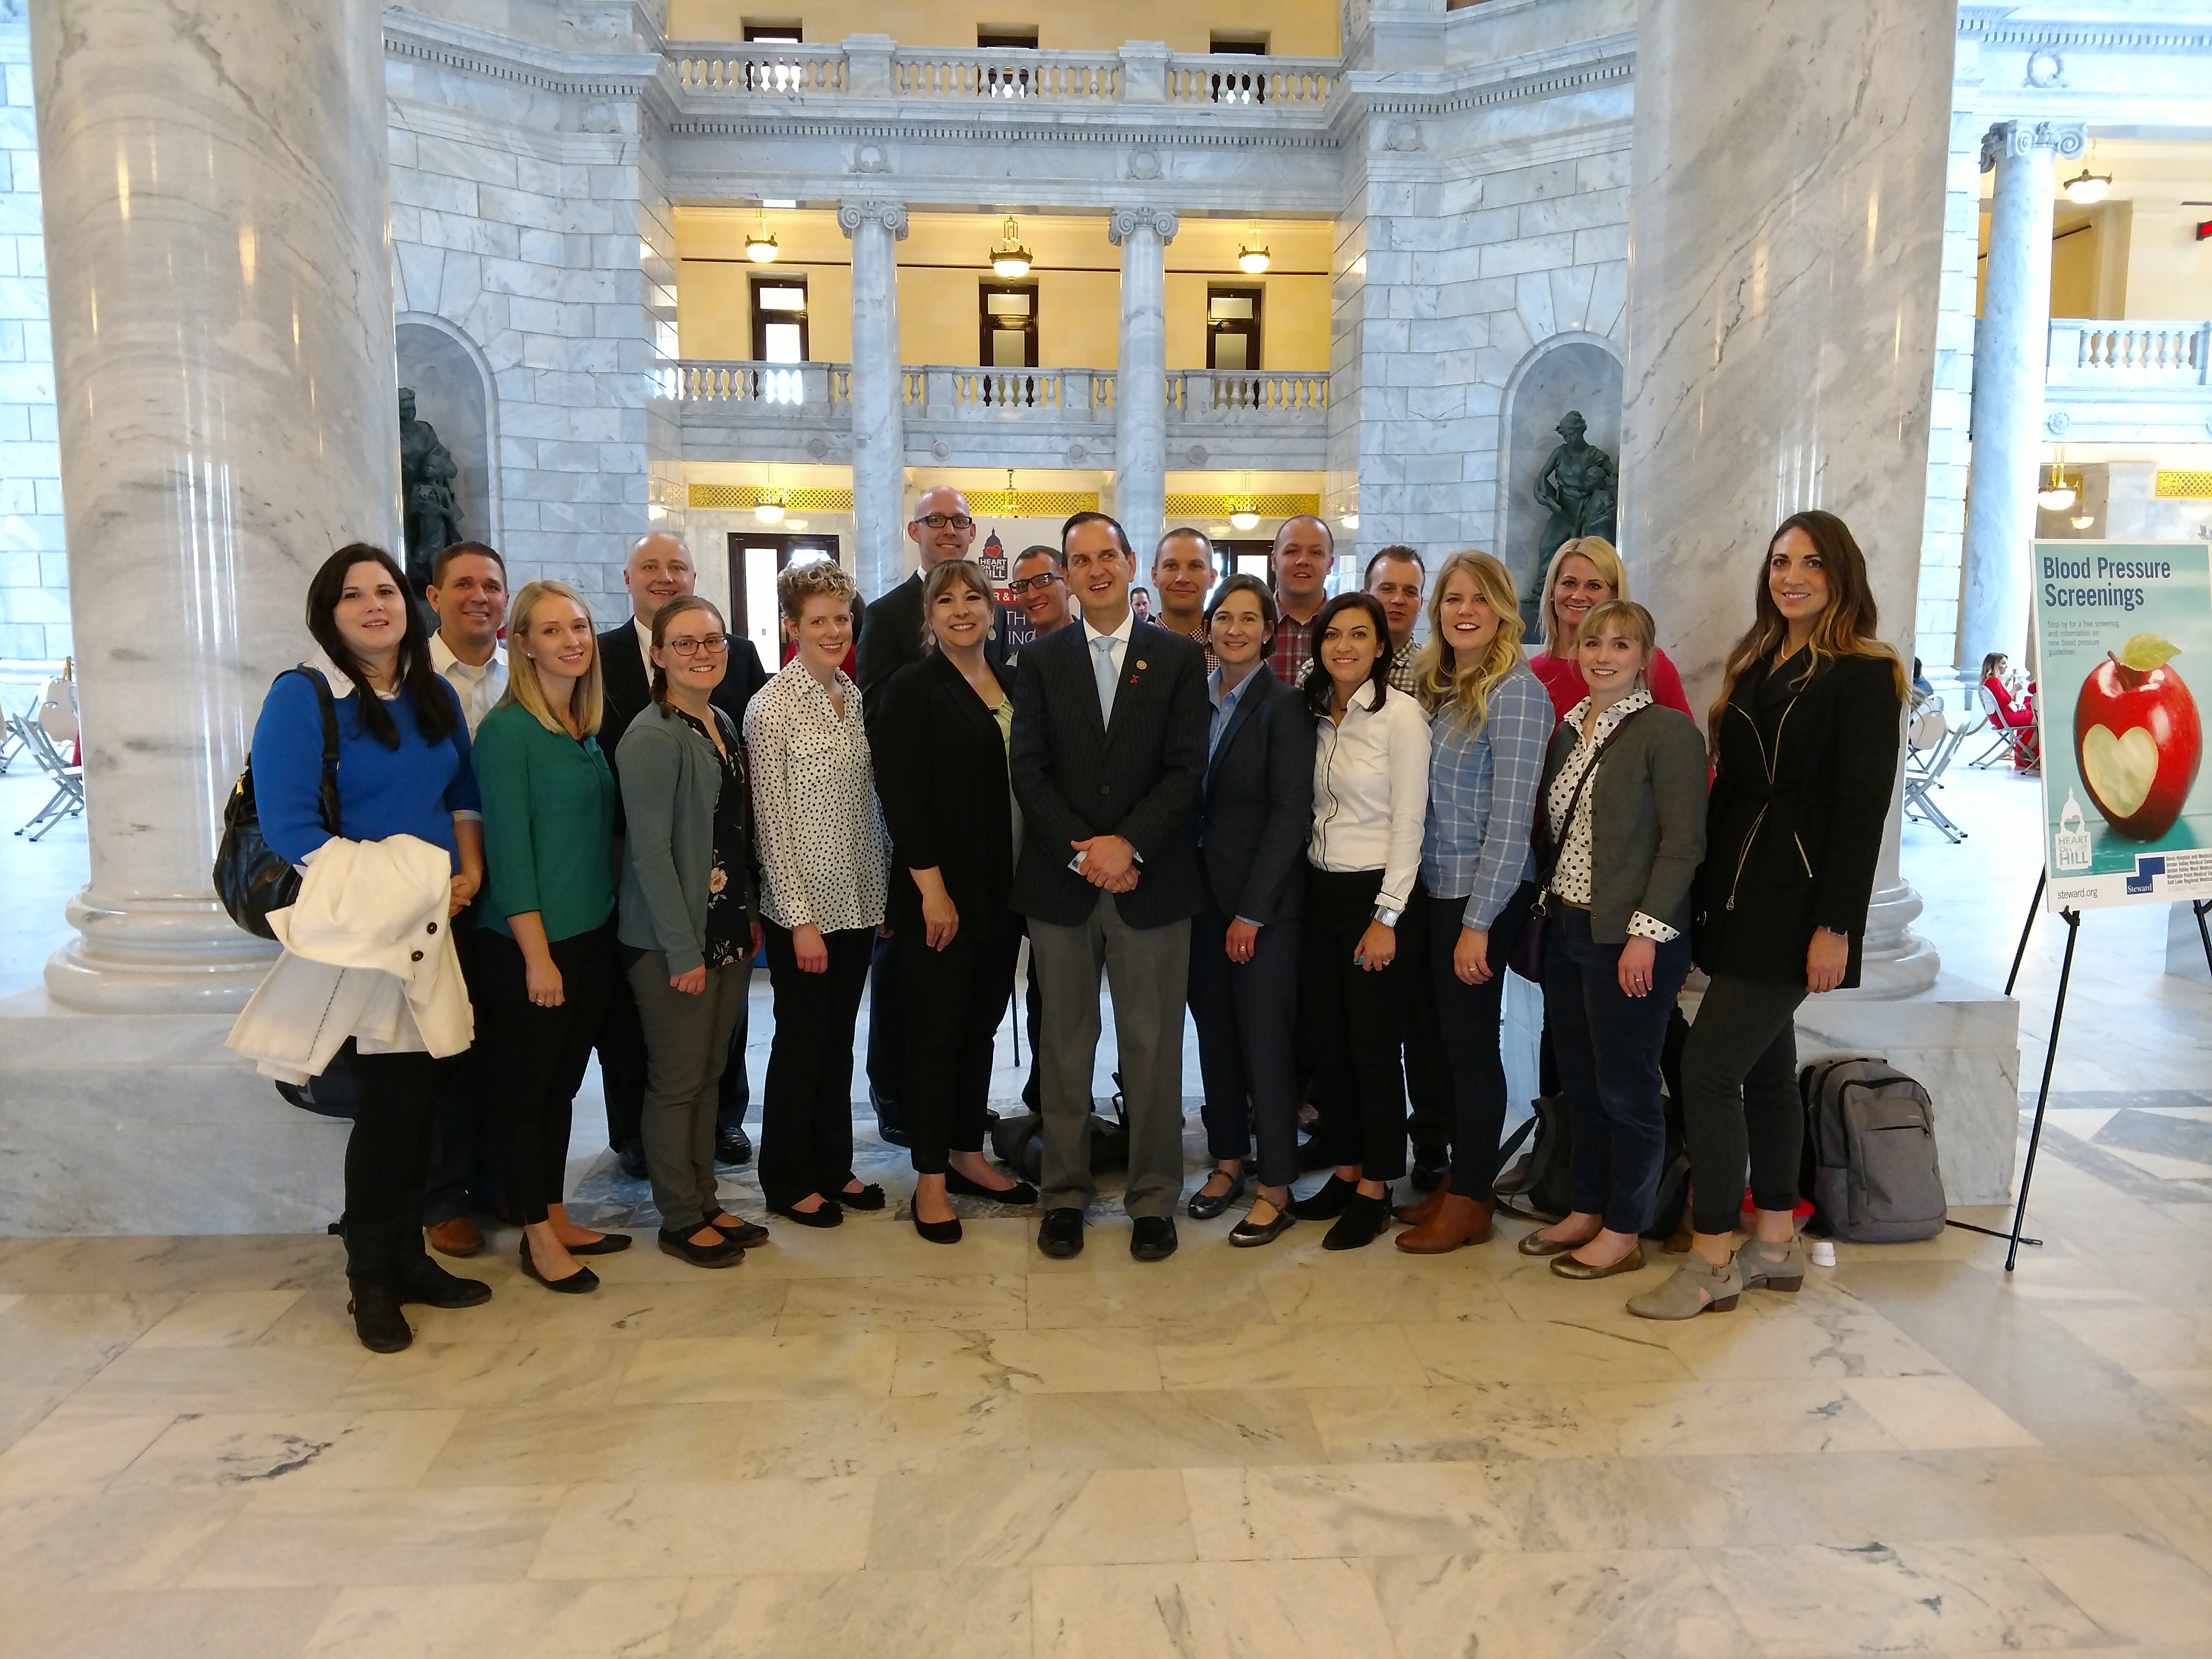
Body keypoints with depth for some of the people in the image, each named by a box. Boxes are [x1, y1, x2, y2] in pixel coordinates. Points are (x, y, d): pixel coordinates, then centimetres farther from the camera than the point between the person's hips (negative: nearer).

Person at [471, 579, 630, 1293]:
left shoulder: (587, 727, 8)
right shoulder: (508, 730, -14)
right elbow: (508, 847, -16)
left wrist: (606, 923, 9)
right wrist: (537, 954, -17)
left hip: (592, 934, 7)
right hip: (528, 943, -7)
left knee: (562, 1083, 17)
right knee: (526, 1090, 7)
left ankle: (556, 1219, 29)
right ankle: (538, 1239, 19)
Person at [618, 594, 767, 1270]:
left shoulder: (722, 724, 9)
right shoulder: (652, 738, -15)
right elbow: (650, 851, -18)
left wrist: (749, 915, 13)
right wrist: (683, 951, -18)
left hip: (728, 929, 8)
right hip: (671, 941, -8)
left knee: (711, 1073, 16)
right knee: (677, 1081, 4)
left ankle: (705, 1202, 28)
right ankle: (680, 1220, 18)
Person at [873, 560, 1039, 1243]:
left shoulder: (1011, 685, 10)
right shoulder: (913, 689, -7)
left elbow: (1027, 777, 12)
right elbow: (901, 796, -13)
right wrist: (931, 888, -17)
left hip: (1004, 888, 6)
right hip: (939, 891, -6)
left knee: (981, 1024, 14)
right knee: (937, 1031, 2)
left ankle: (968, 1157, 27)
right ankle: (930, 1179, 13)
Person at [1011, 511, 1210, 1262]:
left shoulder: (1179, 657, 4)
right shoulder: (1041, 660, 7)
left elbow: (1187, 769, -3)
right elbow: (1029, 771, 0)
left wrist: (1128, 844, -14)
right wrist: (1084, 853, -11)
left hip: (1151, 879, -1)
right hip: (1059, 881, 1)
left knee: (1153, 1046, 5)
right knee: (1065, 1045, 10)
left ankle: (1154, 1200, 19)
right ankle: (1065, 1194, 23)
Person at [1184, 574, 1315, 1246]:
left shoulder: (1284, 706, -8)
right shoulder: (1194, 698, 7)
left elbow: (1290, 814, -12)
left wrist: (1252, 911, -14)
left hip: (1263, 902, -5)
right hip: (1201, 892, 5)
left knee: (1264, 1037, 0)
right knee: (1214, 1031, 12)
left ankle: (1276, 1186, 13)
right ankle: (1228, 1159, 28)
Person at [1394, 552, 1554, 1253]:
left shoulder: (1516, 692, -13)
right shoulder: (1437, 688, 10)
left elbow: (1511, 818, -16)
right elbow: (1430, 801, 11)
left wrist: (1478, 921, -17)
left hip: (1483, 893, -7)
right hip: (1432, 885, 7)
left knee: (1468, 1040, 3)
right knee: (1425, 1031, 13)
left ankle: (1471, 1200, 20)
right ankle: (1455, 1174, 30)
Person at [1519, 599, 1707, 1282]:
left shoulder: (1668, 731, -10)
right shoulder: (1569, 730, 11)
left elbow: (1683, 842, -14)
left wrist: (1646, 931, -18)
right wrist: (1549, 906, 9)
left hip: (1628, 939, -7)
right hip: (1566, 927, 7)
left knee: (1626, 1088, 4)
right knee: (1580, 1082, 16)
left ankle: (1624, 1231, 19)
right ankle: (1586, 1210, 30)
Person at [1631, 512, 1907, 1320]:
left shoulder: (1863, 675, -8)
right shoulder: (1757, 663, 14)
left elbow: (1862, 809, -13)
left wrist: (1837, 927, -17)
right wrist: (1706, 891, 8)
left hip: (1797, 902, -8)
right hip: (1737, 894, 8)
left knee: (1708, 1067, -10)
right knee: (1765, 1066, 14)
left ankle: (1711, 1263, 2)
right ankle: (1776, 1243, 26)